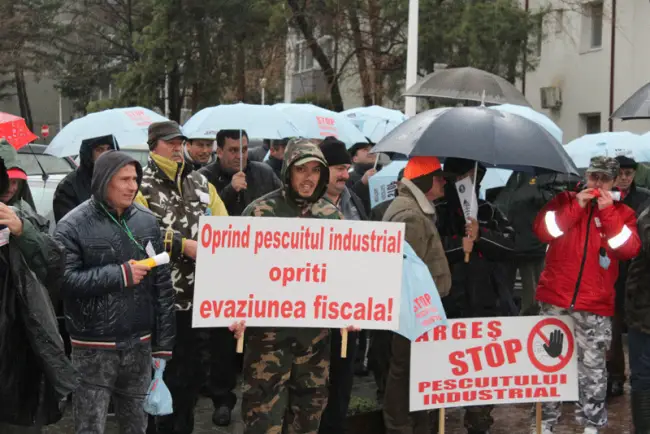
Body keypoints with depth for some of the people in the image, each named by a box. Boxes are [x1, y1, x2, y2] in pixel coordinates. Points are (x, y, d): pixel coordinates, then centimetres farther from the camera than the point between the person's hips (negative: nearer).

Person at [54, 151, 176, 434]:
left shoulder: (147, 221, 4)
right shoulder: (72, 226, -8)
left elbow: (162, 285, 6)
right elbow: (64, 279, -20)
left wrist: (163, 342, 4)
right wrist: (120, 275, -19)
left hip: (139, 344, 4)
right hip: (93, 348, -4)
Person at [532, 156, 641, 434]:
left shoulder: (622, 212, 9)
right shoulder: (565, 200, 9)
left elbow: (629, 250, -7)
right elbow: (542, 231, -5)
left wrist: (608, 211, -11)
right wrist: (576, 206, -11)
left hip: (595, 304, 0)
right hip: (556, 298, 0)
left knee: (592, 366, 4)